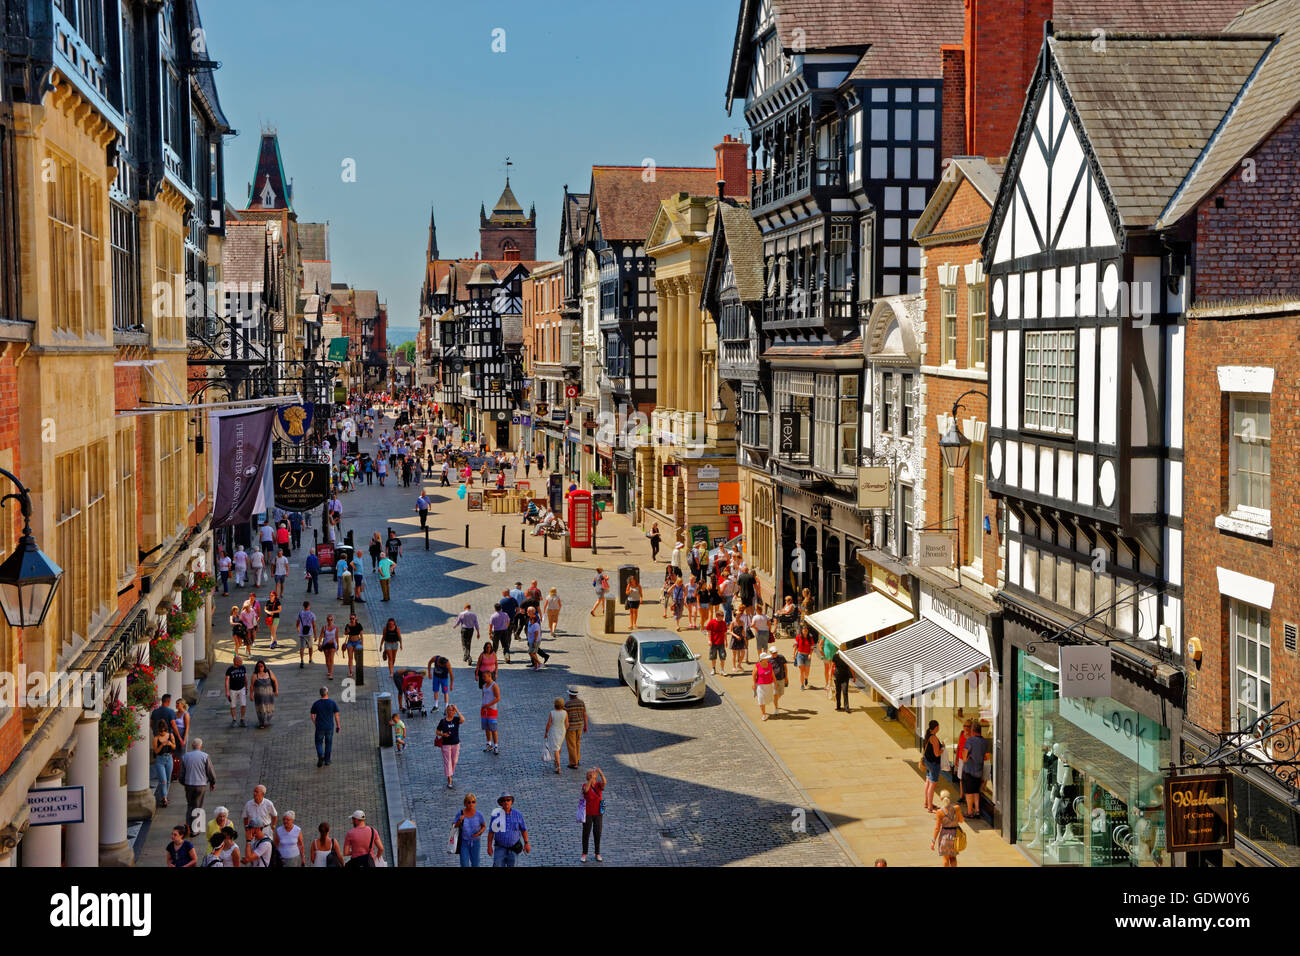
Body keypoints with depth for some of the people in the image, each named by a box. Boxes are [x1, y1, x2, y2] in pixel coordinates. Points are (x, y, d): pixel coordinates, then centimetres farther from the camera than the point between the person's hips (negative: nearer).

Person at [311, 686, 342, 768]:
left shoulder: (316, 704, -6)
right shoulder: (333, 703, -7)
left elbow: (312, 716, 0)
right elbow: (336, 715, -4)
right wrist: (338, 726, 8)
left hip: (320, 727, 0)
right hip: (330, 727, 0)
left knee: (319, 743, 14)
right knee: (328, 743, 16)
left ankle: (320, 755, -12)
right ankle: (327, 761, 18)